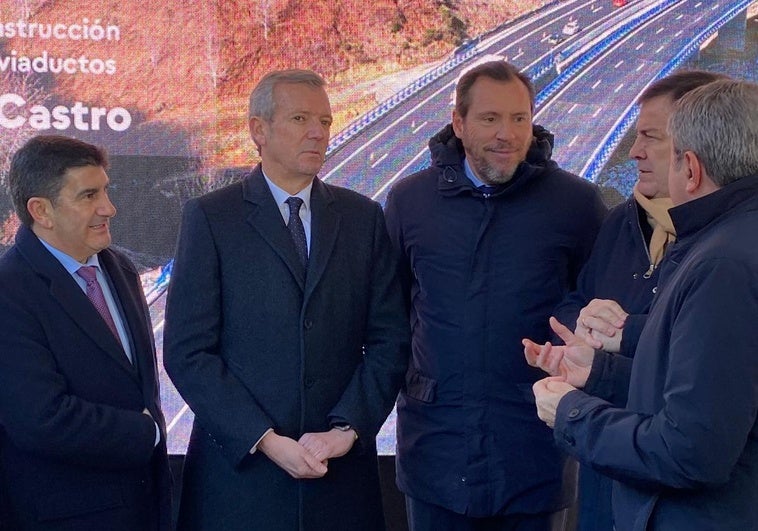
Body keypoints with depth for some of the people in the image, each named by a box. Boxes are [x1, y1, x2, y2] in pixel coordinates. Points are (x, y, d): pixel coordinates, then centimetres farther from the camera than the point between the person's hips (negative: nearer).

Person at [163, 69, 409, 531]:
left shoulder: (364, 217, 6)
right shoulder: (210, 218, -2)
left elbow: (390, 340, 3)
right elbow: (188, 352, -7)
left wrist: (348, 428, -9)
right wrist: (266, 440, -13)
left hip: (342, 469, 2)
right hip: (239, 466, -2)